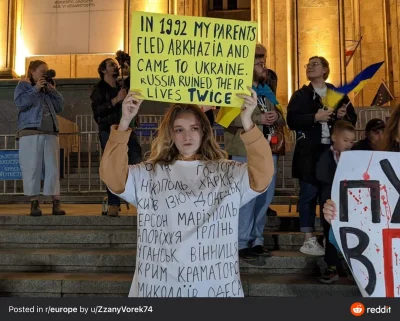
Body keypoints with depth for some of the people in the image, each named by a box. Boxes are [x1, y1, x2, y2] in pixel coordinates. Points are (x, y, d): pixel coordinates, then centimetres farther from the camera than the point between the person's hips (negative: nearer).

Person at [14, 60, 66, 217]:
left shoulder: (48, 88, 23)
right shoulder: (23, 85, 9)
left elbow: (59, 107, 16)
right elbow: (20, 102, -10)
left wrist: (53, 90, 8)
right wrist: (35, 89, -9)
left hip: (50, 132, 4)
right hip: (30, 132, -4)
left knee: (53, 167, -2)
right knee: (32, 167, -5)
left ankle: (56, 202, -3)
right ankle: (34, 202, 2)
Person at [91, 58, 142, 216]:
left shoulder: (123, 87, 20)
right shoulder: (99, 88, 5)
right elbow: (97, 110, -11)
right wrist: (116, 100, -17)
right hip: (109, 132, -4)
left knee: (138, 164, -7)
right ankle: (113, 204, 3)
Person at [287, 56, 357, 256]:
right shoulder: (300, 95, 8)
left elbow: (353, 119, 16)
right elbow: (291, 121, -6)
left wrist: (344, 116, -6)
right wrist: (315, 117, -17)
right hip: (309, 151, -3)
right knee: (309, 193, -5)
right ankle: (309, 241, 0)